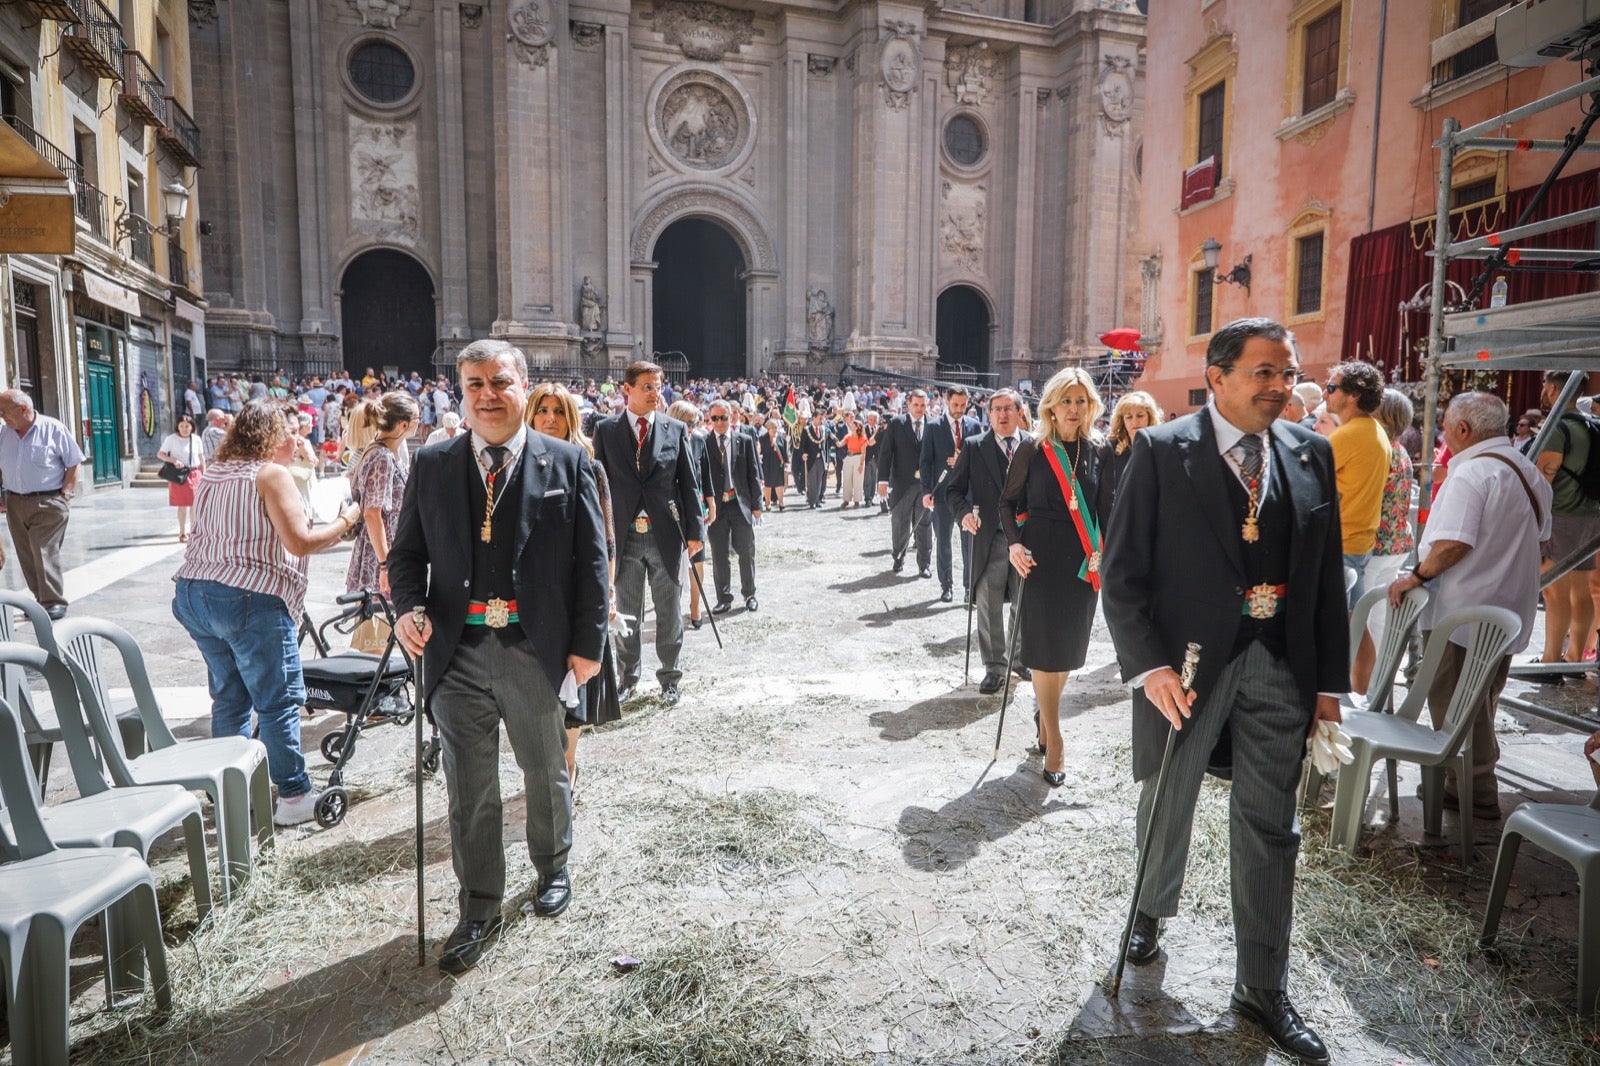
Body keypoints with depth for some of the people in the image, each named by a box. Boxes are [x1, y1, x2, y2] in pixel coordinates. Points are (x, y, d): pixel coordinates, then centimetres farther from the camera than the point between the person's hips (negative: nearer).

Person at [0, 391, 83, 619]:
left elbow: (73, 463, -3)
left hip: (48, 502, -5)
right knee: (26, 555, 8)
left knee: (45, 552, -10)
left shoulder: (53, 429, -6)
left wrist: (66, 494, -9)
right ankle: (41, 598, 18)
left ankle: (55, 601, -6)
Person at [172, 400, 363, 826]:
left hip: (193, 593, 9)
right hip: (250, 600, -8)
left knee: (229, 697, 17)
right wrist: (346, 521, -3)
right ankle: (293, 796, 5)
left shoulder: (211, 474, 14)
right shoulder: (271, 475, -10)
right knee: (279, 700, 0)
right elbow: (300, 541, -17)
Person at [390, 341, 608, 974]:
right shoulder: (432, 467, 5)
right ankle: (479, 910, 28)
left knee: (546, 772, 18)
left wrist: (587, 643, -6)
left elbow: (591, 559, -2)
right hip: (458, 650, 1)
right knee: (469, 789, 10)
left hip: (536, 649, -1)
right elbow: (407, 551, 9)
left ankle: (552, 867, 45)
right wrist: (408, 608, -11)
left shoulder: (566, 463, -2)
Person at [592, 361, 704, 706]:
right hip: (624, 534, 0)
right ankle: (628, 676, 26)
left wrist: (694, 530, -1)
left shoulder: (675, 430, 3)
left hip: (665, 534, 0)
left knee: (669, 610, 8)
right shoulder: (606, 430, 2)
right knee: (626, 610, 11)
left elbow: (688, 483, 4)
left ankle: (669, 677, 23)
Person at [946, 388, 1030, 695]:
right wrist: (964, 513, -16)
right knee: (988, 604, -2)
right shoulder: (973, 446, 2)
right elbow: (953, 488, 2)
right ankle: (994, 667, 11)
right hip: (989, 537, -1)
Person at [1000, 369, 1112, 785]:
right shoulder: (1032, 451, -3)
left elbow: (1105, 510, 6)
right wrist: (1014, 542, -13)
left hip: (1083, 563, 3)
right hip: (1040, 561, -3)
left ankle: (1046, 719, 33)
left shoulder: (1099, 452, 4)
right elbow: (1008, 501, 2)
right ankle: (1054, 743, 10)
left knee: (1068, 648, 11)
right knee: (1045, 651, -1)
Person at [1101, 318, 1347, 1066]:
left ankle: (1262, 988, 26)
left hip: (1280, 665, 3)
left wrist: (1330, 679, 4)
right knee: (1167, 803, 17)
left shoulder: (1310, 454, 3)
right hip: (1187, 661, -3)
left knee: (1270, 829, 9)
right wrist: (1149, 666, -18)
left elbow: (1328, 574, 6)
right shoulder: (1162, 451, -9)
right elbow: (1123, 570, -10)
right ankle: (1152, 910, 46)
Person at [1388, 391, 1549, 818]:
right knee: (1481, 705, 19)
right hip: (1508, 611, 9)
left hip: (1461, 611, -9)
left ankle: (1474, 792, 10)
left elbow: (1454, 543, -29)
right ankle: (1478, 785, 30)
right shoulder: (1529, 471, 11)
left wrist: (1417, 575, -17)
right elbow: (1539, 537, 22)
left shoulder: (1470, 473, -19)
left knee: (1454, 707, 2)